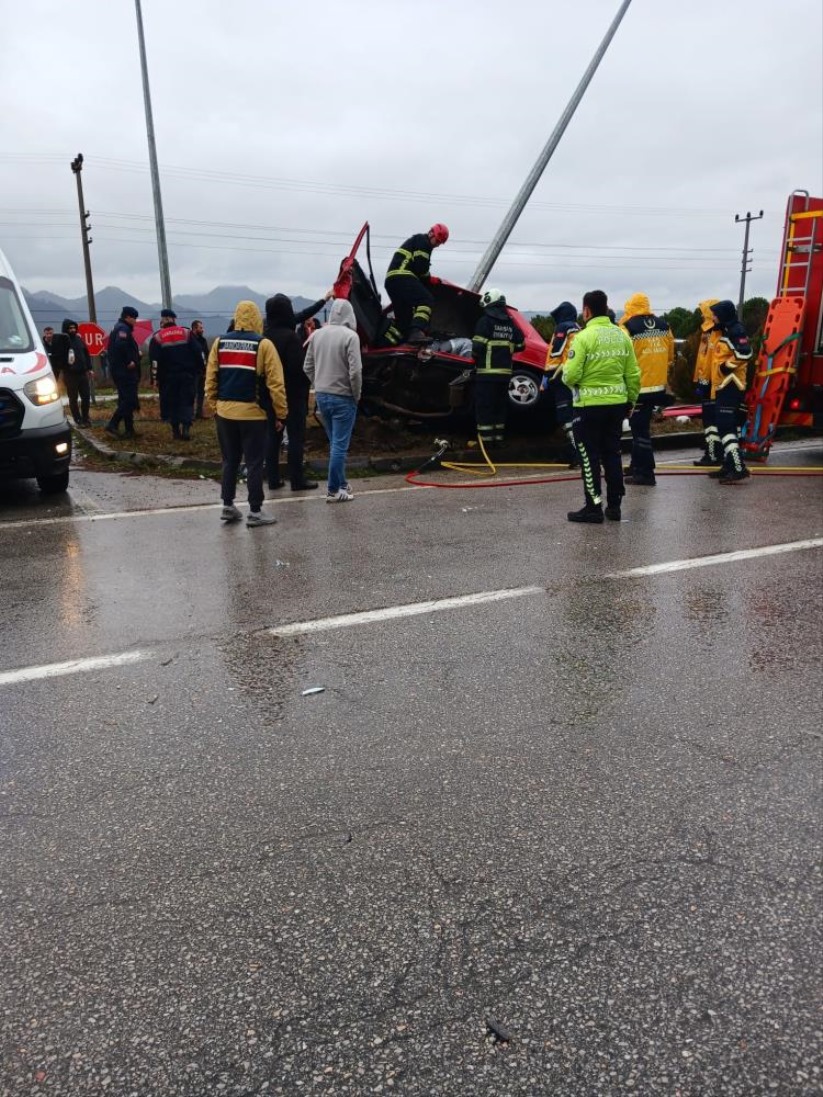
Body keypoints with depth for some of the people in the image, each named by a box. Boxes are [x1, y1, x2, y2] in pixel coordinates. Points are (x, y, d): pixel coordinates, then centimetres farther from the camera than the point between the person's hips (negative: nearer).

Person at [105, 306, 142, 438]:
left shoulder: (118, 328, 20)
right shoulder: (123, 329, -12)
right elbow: (120, 345, -29)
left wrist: (136, 354, 12)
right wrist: (128, 361, -21)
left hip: (119, 370, 11)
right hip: (125, 371, -11)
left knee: (126, 400, 12)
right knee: (129, 400, -12)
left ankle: (129, 430, 14)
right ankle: (112, 424, -15)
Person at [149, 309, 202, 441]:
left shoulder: (157, 337, 0)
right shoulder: (187, 333, 2)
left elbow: (154, 359, -4)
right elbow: (198, 353, -1)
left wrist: (156, 377, 0)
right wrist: (199, 369, 5)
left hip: (168, 376, 0)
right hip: (187, 375, 0)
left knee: (171, 403, 9)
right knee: (187, 401, 1)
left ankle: (175, 430, 9)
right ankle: (186, 428, -14)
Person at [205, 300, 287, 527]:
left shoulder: (220, 342, 5)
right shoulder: (263, 344, -8)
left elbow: (210, 379, 5)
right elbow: (275, 383, -11)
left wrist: (215, 404, 15)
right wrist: (281, 413, -4)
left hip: (225, 412, 5)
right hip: (252, 413, -5)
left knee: (229, 461, 16)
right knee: (254, 463, 3)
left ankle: (228, 506, 21)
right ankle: (255, 512, 6)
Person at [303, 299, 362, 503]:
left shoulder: (317, 334, 3)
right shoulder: (350, 336, -14)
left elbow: (308, 367, 7)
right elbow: (355, 371, -18)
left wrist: (319, 386, 15)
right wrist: (356, 395, -4)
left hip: (322, 396, 6)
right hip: (343, 398, -6)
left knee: (334, 443, 17)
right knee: (339, 445, 0)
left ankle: (341, 484, 25)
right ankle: (333, 490, 4)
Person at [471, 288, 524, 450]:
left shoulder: (485, 321, -9)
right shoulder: (510, 323, 10)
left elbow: (478, 346, -16)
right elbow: (520, 345, 14)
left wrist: (475, 357, 3)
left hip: (486, 372, -6)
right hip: (505, 372, 6)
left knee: (484, 406, -1)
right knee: (500, 406, 14)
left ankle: (485, 440, -4)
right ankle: (498, 439, 17)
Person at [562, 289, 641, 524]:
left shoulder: (583, 337, -13)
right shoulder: (622, 335, 5)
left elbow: (571, 375, -17)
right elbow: (633, 374, 7)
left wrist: (566, 374, 5)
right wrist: (631, 399, 19)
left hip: (589, 405, -6)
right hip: (617, 403, 6)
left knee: (589, 456, 2)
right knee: (612, 454, 14)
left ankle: (593, 507, 4)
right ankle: (614, 505, 19)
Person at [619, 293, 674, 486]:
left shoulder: (628, 327, -12)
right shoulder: (663, 326, 9)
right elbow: (670, 355, 14)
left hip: (637, 387, -7)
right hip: (658, 386, 7)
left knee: (640, 429, -1)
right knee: (640, 425, 20)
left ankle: (646, 473, 0)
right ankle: (637, 465, 30)